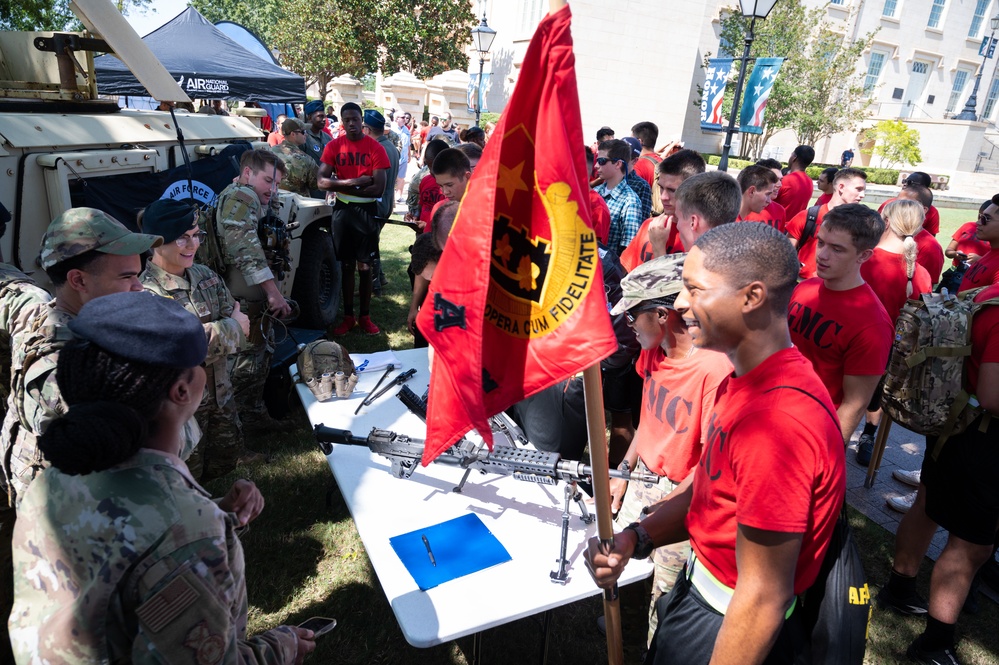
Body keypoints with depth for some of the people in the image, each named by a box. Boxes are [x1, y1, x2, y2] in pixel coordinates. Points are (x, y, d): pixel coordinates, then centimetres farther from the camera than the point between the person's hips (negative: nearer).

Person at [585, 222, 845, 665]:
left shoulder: (779, 421, -33)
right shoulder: (744, 380, -1)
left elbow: (763, 598, -28)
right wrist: (636, 538, -10)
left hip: (732, 627, -8)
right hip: (697, 586, 8)